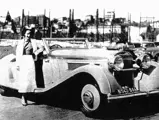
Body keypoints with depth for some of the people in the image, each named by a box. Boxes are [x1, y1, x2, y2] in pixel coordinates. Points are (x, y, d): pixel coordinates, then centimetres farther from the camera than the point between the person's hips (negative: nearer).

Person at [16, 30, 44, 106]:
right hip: (22, 61, -1)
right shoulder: (20, 42, 6)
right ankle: (23, 96, 0)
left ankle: (25, 95, 6)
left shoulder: (33, 42, 8)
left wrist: (36, 53, 0)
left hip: (30, 61, 1)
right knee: (23, 79, -5)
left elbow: (42, 48, 13)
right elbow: (17, 54, 5)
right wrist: (17, 64, 0)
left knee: (29, 78, -3)